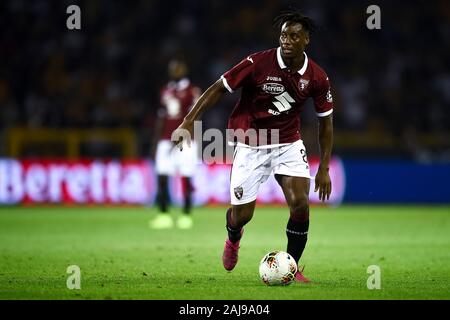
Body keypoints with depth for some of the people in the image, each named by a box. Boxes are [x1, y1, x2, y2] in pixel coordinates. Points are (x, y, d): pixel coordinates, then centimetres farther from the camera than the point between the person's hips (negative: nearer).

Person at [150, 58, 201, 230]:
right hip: (166, 141, 5)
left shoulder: (192, 91, -3)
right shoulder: (165, 91, 14)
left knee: (186, 179, -2)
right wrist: (156, 141, 14)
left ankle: (186, 216, 4)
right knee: (162, 178, -2)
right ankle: (164, 215, 2)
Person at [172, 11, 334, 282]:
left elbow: (326, 121, 3)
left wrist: (324, 169, 0)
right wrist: (188, 122, -17)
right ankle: (233, 238, 39)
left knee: (300, 203, -18)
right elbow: (219, 88, -10)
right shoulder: (258, 63, -19)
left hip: (289, 143, 2)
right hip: (250, 145, -2)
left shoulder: (317, 77, -9)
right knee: (242, 216, -1)